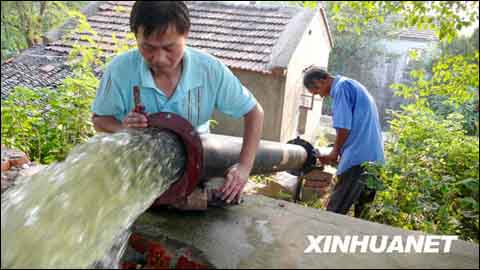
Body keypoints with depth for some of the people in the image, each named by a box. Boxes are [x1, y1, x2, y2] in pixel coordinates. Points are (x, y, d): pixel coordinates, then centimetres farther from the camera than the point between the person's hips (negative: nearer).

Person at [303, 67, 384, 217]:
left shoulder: (341, 87, -6)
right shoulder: (352, 86, 23)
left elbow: (344, 127, -14)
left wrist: (335, 152, 1)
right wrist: (339, 150, 17)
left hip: (358, 158, -10)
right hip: (373, 157, 10)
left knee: (334, 212, -7)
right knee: (363, 213, 12)